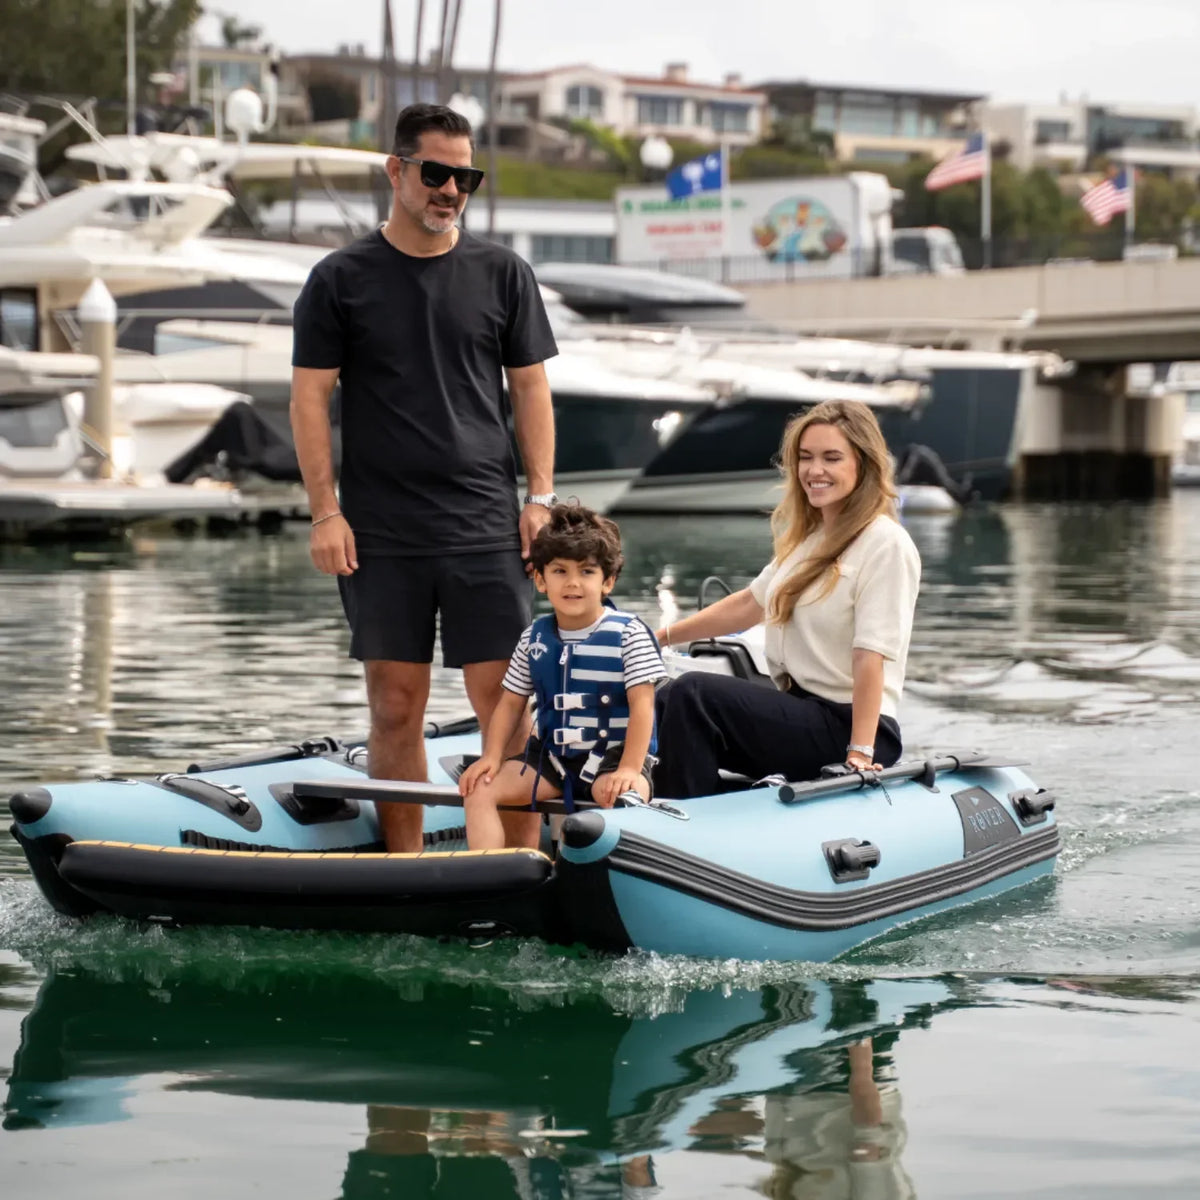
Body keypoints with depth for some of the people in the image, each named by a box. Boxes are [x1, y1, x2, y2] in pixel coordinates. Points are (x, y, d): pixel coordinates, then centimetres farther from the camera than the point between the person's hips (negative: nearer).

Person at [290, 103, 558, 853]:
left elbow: (531, 388, 10)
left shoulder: (503, 276, 8)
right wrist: (325, 511, -5)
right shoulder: (342, 280, 4)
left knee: (505, 703, -3)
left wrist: (542, 496, 1)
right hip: (381, 536, 0)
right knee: (396, 708, 3)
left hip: (486, 529, 1)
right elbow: (311, 397, 2)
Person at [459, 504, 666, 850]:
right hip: (552, 756, 5)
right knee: (480, 788, -9)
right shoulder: (535, 638, 5)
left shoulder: (628, 634, -9)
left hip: (613, 755, -5)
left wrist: (629, 769, -26)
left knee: (622, 796, -38)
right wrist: (492, 755, -3)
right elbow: (511, 703, 12)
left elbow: (642, 705, -15)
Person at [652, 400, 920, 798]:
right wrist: (663, 636, 22)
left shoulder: (885, 544, -14)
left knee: (693, 694, -22)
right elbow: (751, 603, 25)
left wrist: (860, 753, -27)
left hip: (847, 725, -9)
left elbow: (871, 656, -21)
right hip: (802, 710, 9)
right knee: (661, 706, 3)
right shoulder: (808, 538, 14)